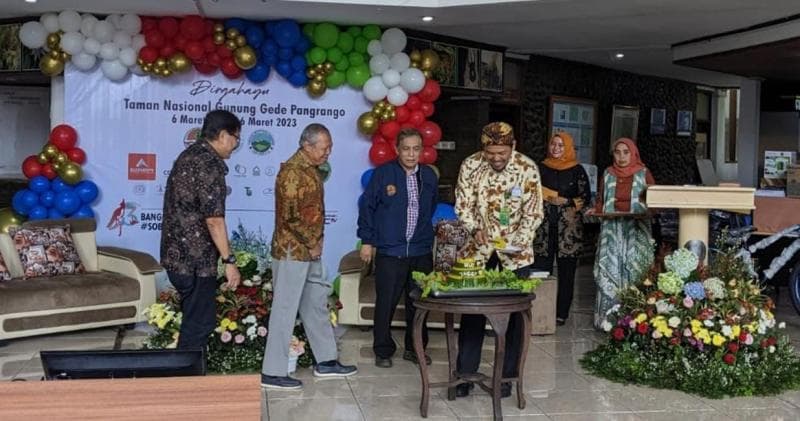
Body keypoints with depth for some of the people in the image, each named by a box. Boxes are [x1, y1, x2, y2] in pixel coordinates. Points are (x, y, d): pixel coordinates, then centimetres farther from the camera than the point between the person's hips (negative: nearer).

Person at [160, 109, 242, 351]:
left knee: (194, 319, 18)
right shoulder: (209, 164, -17)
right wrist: (229, 260, -18)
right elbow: (213, 219, -21)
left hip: (177, 253, 10)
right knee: (200, 322, -1)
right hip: (195, 258, -10)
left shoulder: (188, 156, 14)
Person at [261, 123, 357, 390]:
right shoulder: (292, 171, -17)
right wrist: (312, 244, -13)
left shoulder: (312, 169, 12)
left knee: (317, 304, 16)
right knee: (285, 310, -4)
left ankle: (326, 361, 28)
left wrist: (315, 243, 9)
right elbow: (289, 215, -22)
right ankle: (273, 373, 4)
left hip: (309, 252, 10)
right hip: (291, 251, -10)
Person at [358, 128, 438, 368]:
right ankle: (383, 351, 16)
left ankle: (415, 348, 24)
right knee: (386, 303, 2)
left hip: (421, 252, 4)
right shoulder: (383, 173, -4)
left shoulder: (429, 176, 8)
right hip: (389, 252, -3)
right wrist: (367, 241, -1)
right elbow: (367, 207, 0)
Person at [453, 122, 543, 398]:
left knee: (514, 314, 4)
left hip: (516, 252, -1)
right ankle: (465, 374, 14)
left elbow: (533, 212, -9)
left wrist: (520, 241, -23)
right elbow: (463, 205, -4)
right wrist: (475, 229, -22)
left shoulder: (528, 169, -13)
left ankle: (507, 376, 16)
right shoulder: (471, 165, -9)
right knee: (472, 312, 4)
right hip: (479, 248, 1)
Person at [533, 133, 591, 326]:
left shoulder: (577, 170, 4)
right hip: (545, 224, 2)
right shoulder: (542, 168, 11)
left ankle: (561, 313, 7)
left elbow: (586, 197, 2)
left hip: (569, 226, -2)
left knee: (566, 270, -1)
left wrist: (566, 201, -11)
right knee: (541, 268, -3)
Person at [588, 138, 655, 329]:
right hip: (612, 229, 2)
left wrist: (648, 210, -14)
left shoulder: (643, 173, 5)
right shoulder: (608, 174, 12)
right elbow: (601, 201, 16)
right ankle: (607, 318, -3)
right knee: (609, 270, -5)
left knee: (634, 270, -7)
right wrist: (595, 210, -3)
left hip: (636, 229, -2)